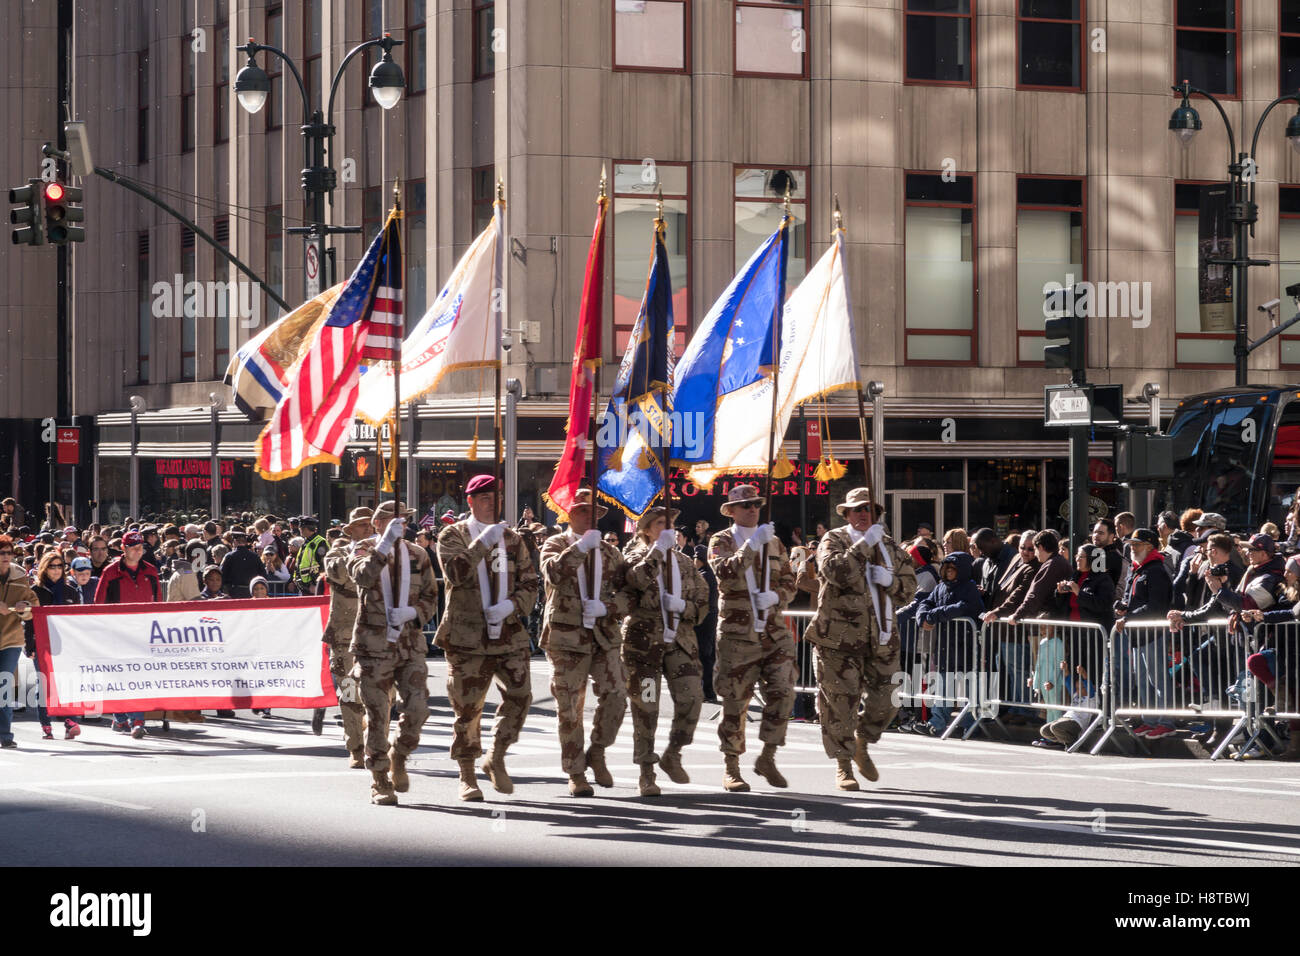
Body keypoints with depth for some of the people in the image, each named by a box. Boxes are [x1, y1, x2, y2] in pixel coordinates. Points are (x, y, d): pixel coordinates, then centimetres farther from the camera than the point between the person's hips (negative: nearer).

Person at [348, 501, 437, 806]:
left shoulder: (417, 555, 11)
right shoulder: (364, 550, 1)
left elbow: (430, 598, 11)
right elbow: (362, 576, -22)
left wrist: (412, 612, -9)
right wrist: (385, 544, -29)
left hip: (410, 642, 3)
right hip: (374, 644, -3)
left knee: (417, 707, -9)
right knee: (377, 714, -1)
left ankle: (399, 757, 20)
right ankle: (380, 783, 9)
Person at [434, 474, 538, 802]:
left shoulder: (512, 539, 14)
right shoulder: (452, 536, 3)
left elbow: (530, 584, 11)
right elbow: (455, 572, -16)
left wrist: (511, 605, -8)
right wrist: (483, 542, -18)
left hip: (509, 633, 3)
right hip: (467, 635, -3)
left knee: (520, 695, -9)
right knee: (467, 707, 0)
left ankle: (496, 760, 11)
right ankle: (467, 777, 11)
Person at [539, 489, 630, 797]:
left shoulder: (610, 552, 16)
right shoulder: (556, 544, 5)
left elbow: (627, 592, 9)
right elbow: (553, 573, -18)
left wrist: (606, 607, -9)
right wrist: (581, 547, -22)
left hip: (604, 634, 3)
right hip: (567, 634, -3)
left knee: (616, 695, -11)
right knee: (569, 708, 0)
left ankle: (597, 754, 12)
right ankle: (575, 774, 9)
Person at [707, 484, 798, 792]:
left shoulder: (774, 542, 16)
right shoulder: (721, 541, 1)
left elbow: (789, 581, 13)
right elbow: (725, 573, -18)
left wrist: (775, 596, -8)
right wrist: (752, 545, -25)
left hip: (775, 631, 4)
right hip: (738, 633, -4)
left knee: (782, 693, -7)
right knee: (735, 701, 0)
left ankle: (767, 758, 7)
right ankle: (731, 768, 10)